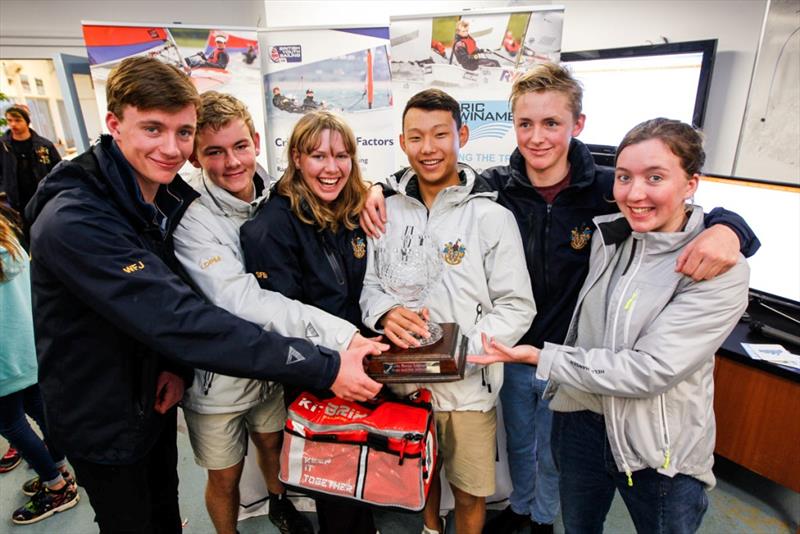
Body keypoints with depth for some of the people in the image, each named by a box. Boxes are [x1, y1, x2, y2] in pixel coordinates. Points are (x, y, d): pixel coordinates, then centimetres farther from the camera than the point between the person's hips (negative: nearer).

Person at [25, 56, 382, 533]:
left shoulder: (174, 196, -6)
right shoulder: (74, 221, -31)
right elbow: (181, 320, -41)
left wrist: (181, 363, -17)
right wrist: (324, 368, -43)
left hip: (155, 396, 6)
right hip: (104, 422, -6)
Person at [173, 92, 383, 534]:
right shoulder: (189, 219, -25)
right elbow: (241, 301, -36)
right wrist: (340, 334, -43)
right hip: (217, 377, -4)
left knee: (273, 444, 29)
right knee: (225, 477, 17)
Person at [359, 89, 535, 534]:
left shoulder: (492, 217, -11)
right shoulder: (389, 211, -1)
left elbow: (517, 308, -12)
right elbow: (370, 283, 4)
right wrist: (385, 313, -19)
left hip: (468, 385, -3)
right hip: (403, 379, 4)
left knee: (470, 493, 16)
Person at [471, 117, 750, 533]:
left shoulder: (721, 270, -19)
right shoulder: (608, 237, -4)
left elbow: (651, 370, -25)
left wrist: (542, 357, -22)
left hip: (659, 452, -4)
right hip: (581, 421, 4)